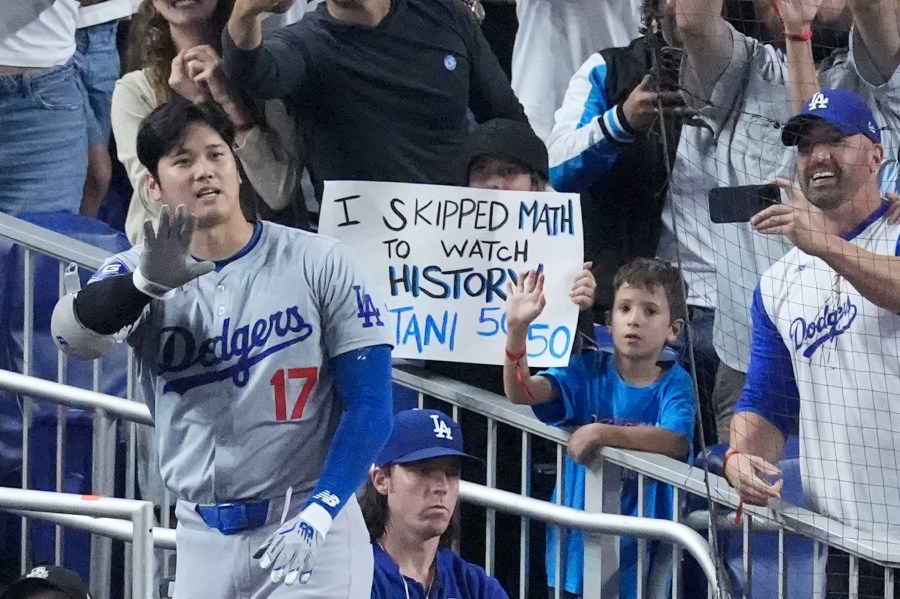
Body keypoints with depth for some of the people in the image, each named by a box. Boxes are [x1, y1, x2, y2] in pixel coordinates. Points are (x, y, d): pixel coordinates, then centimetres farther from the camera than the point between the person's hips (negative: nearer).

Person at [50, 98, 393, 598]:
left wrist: (316, 516, -18)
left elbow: (370, 406, -5)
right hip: (203, 542, 3)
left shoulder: (319, 264, -3)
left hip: (311, 539, -3)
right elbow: (74, 335, -19)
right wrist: (146, 283, -39)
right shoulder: (137, 273, 3)